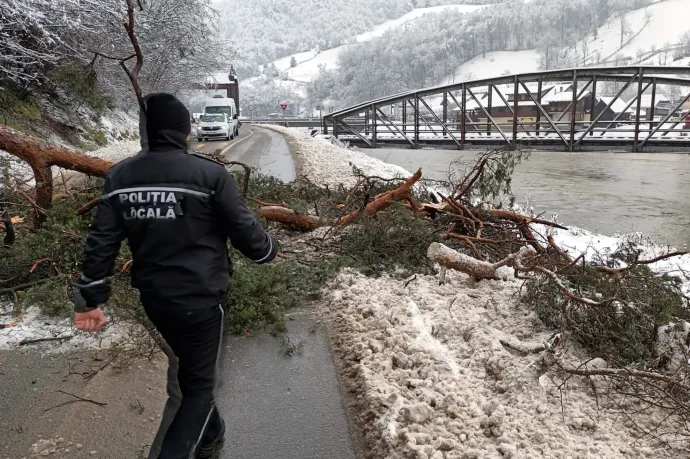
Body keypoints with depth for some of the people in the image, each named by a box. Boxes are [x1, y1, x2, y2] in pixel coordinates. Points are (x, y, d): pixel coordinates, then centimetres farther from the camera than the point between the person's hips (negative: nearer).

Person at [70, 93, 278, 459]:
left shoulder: (119, 177, -2)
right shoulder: (210, 174, -17)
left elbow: (101, 244, -1)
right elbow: (244, 230, -11)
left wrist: (91, 299, 8)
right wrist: (269, 249, 10)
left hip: (153, 298, 6)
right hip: (202, 297, -5)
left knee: (190, 370, 27)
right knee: (200, 383, 11)